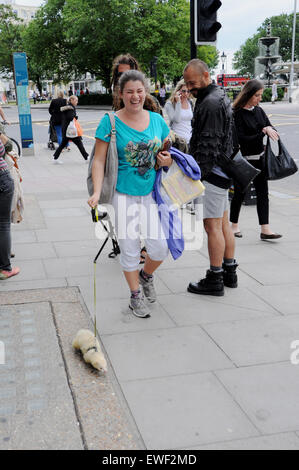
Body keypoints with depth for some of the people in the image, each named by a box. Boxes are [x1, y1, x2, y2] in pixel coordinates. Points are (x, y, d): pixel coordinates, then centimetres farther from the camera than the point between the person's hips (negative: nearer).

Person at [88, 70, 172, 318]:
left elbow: (166, 153, 19)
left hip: (151, 193, 3)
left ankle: (146, 275, 33)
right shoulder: (110, 122, -5)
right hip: (123, 195, -3)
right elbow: (99, 161, -6)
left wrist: (167, 160, -5)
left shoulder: (157, 120, 7)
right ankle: (135, 296, 25)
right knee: (129, 248, 4)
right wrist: (97, 192, -18)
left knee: (160, 246, -1)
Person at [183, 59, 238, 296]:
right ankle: (229, 272, 23)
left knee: (212, 225, -5)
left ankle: (215, 280, 2)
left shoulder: (210, 104, -17)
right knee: (223, 223, 14)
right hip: (223, 171, 11)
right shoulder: (220, 96, 16)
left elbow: (208, 147, -22)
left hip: (213, 172, -11)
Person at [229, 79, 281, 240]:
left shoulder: (259, 110, 8)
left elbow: (271, 129, 9)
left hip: (259, 158, 6)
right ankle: (234, 225, 24)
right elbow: (241, 139, -18)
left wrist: (268, 129, -15)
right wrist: (262, 134, -19)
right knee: (239, 193, 6)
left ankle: (265, 229, 5)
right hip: (242, 159, -6)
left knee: (263, 193, 3)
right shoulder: (237, 113, -13)